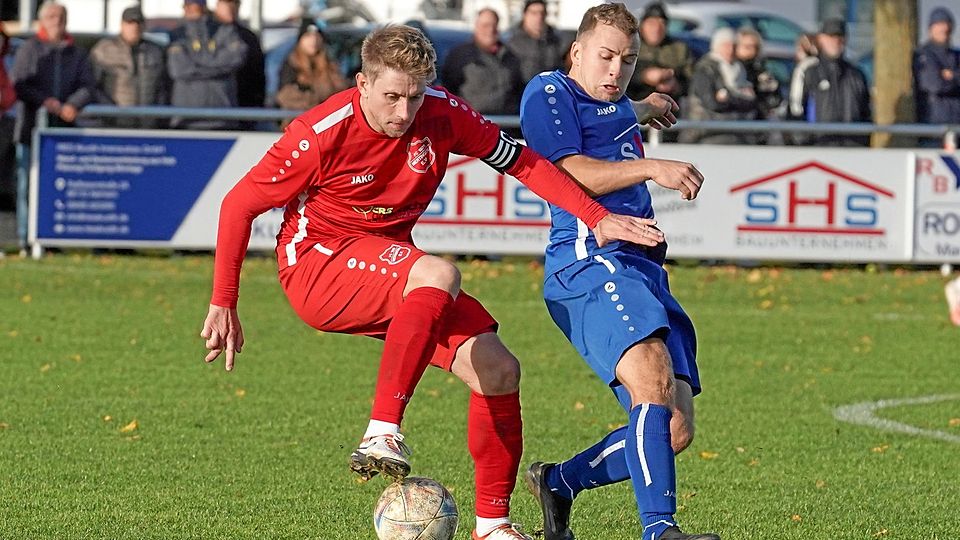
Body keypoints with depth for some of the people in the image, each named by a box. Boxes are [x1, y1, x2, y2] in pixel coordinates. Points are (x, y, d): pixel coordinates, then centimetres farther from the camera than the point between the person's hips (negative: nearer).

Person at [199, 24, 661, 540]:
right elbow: (239, 204, -11)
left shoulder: (443, 114, -9)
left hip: (389, 276, 6)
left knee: (498, 372, -8)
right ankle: (382, 434, -42)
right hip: (316, 265, -6)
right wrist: (222, 306, -10)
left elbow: (522, 163, 3)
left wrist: (598, 218, -5)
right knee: (439, 274, -35)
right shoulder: (321, 135, -20)